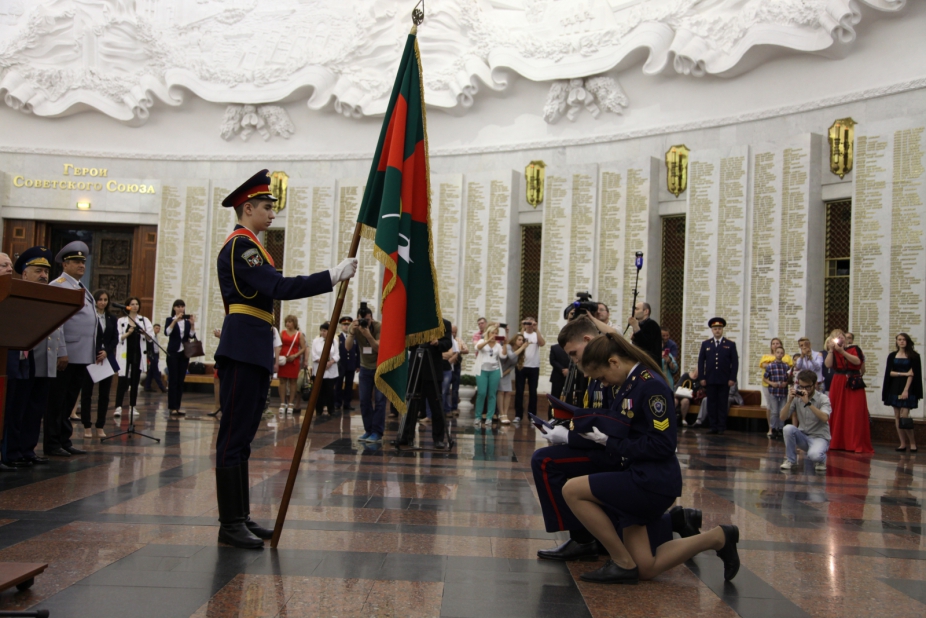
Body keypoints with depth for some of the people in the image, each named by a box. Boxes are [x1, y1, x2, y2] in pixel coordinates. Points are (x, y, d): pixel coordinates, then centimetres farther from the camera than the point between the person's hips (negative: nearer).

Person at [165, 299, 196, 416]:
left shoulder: (188, 321, 10)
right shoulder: (170, 320, 2)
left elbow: (192, 336, -4)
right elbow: (167, 332, -17)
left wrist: (192, 324, -18)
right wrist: (175, 320, -24)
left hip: (184, 353, 4)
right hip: (173, 352, -3)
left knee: (181, 380, 4)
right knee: (173, 380, -5)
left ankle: (177, 406, 8)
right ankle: (172, 407, -4)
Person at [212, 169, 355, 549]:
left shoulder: (248, 246, 21)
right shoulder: (240, 245, -11)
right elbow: (279, 288, -23)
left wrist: (269, 351, 23)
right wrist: (333, 276, -24)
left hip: (254, 353, 11)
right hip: (242, 353, -11)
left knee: (243, 436, 12)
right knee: (234, 436, -7)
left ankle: (241, 518, 18)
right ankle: (230, 524, -2)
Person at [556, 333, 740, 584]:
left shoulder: (650, 385, -17)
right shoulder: (629, 385, 12)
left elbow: (663, 445, -22)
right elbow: (613, 434, 13)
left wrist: (613, 444, -18)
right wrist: (569, 435, 4)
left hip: (653, 482, -10)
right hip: (641, 478, 10)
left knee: (572, 490, -15)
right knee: (645, 569, 13)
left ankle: (623, 563, -6)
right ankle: (718, 538, 22)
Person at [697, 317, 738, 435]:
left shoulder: (730, 345, 6)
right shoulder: (705, 344, 10)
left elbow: (735, 363, 2)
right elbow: (701, 362, 8)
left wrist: (732, 378, -6)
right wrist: (702, 378, 0)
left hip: (724, 381, -1)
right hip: (710, 380, 2)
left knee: (723, 405, 2)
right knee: (711, 404, 2)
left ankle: (721, 428, 7)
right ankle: (713, 427, 7)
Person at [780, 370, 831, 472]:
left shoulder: (823, 399, -9)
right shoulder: (796, 398, -1)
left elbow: (825, 418, -28)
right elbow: (782, 417, -6)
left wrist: (808, 403, -35)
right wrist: (789, 401, -20)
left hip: (819, 437, -3)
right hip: (802, 436, 3)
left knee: (814, 455, -35)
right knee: (788, 428, -28)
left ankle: (821, 460, 5)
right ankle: (790, 460, -6)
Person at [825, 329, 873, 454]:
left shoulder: (854, 349, 7)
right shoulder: (833, 352, 13)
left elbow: (857, 361, -11)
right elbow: (828, 364, -5)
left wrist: (842, 351, -13)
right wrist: (831, 349, -8)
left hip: (854, 385, -2)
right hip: (837, 385, 2)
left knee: (855, 415, -8)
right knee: (837, 414, 0)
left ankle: (857, 444, -8)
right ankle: (837, 443, 8)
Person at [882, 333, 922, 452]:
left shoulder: (913, 355, -1)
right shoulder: (892, 355, 10)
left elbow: (912, 374, -8)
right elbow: (889, 373, 3)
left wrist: (906, 390, -16)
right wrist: (903, 373, -11)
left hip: (907, 388, -4)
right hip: (895, 388, 4)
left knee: (904, 417, -12)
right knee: (897, 417, 2)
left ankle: (913, 443, 1)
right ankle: (903, 444, 7)